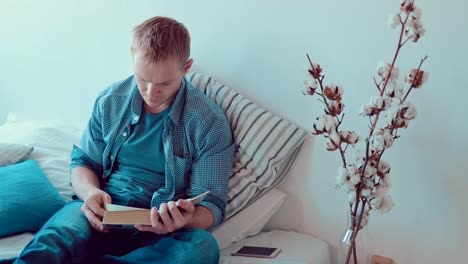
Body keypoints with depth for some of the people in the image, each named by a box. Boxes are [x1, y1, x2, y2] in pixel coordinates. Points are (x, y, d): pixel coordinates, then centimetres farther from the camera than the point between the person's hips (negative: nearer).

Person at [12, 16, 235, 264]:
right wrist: (90, 192, -9)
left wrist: (187, 220, -27)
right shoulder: (111, 101, 7)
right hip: (102, 213, -1)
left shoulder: (209, 123, -4)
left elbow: (211, 206, -1)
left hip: (158, 231, 1)